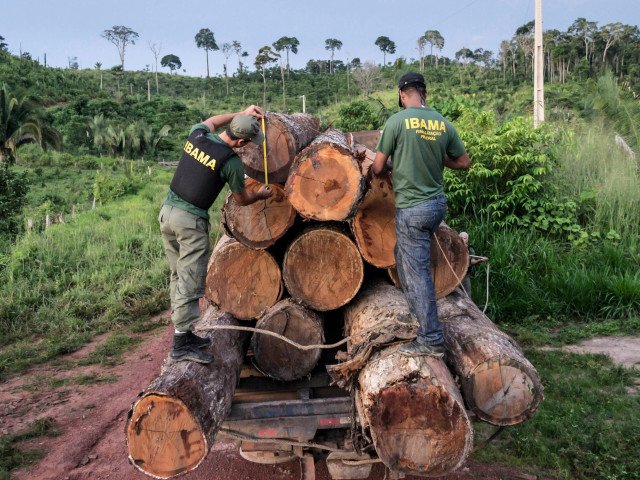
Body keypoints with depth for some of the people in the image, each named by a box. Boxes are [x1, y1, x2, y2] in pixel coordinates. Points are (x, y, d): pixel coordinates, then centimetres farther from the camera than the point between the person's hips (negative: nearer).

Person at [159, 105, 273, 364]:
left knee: (179, 277, 14)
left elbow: (210, 121, 31)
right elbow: (242, 200, 4)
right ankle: (181, 345, 0)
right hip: (191, 221, -8)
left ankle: (185, 333, 22)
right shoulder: (231, 162, -13)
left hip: (167, 211, 8)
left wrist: (242, 113, 31)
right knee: (190, 282, -3)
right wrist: (261, 195, 24)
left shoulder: (196, 135, 3)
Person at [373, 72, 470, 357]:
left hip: (412, 208, -7)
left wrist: (388, 170, 16)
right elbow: (464, 162, 11)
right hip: (438, 204, 7)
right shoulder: (443, 124, 3)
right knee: (403, 255, 26)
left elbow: (377, 168, -6)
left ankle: (431, 340, 5)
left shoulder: (397, 121, -11)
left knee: (417, 272, 0)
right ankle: (417, 312, 36)